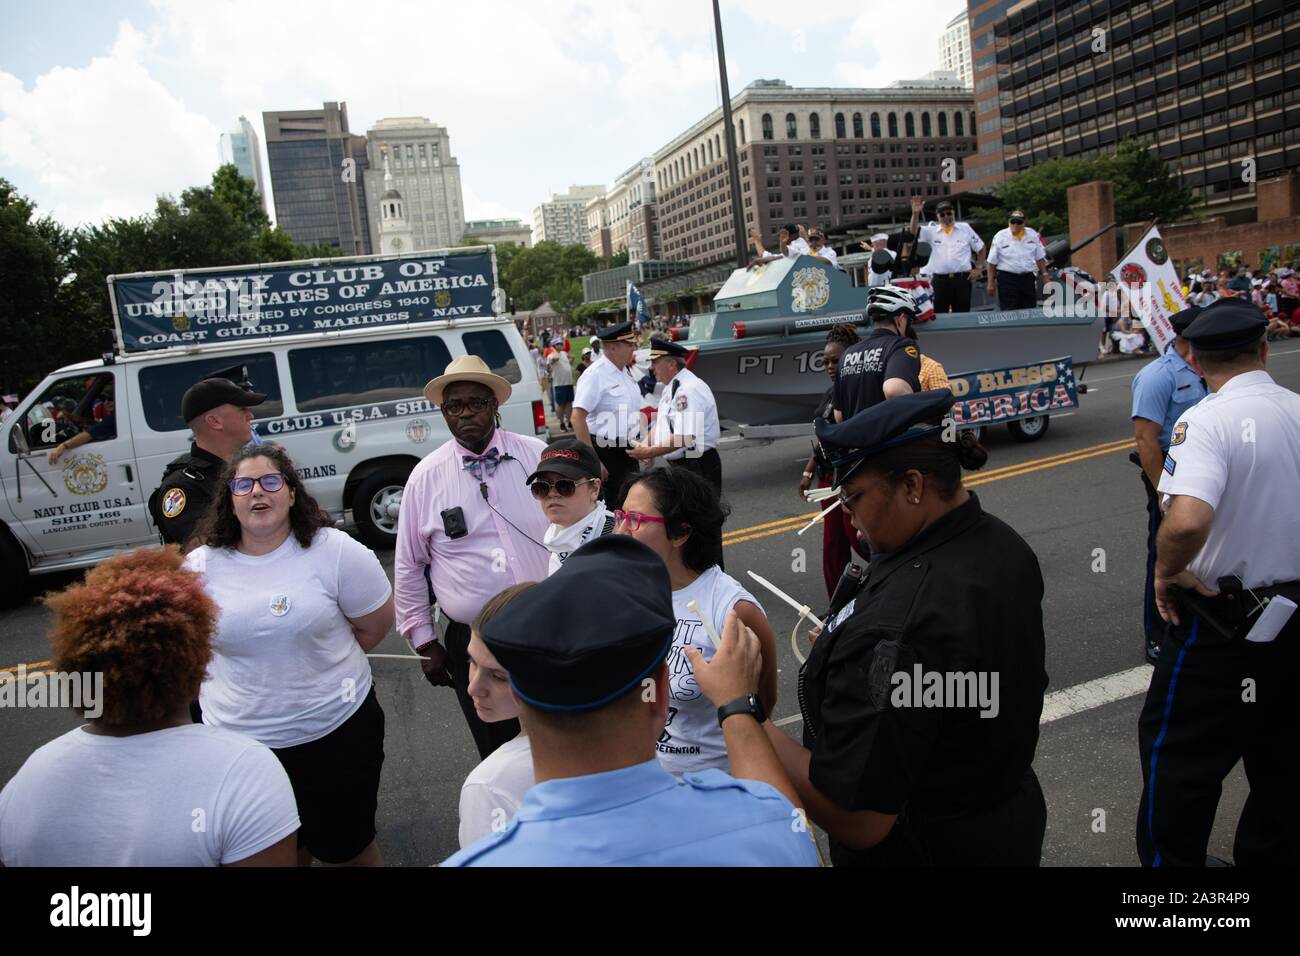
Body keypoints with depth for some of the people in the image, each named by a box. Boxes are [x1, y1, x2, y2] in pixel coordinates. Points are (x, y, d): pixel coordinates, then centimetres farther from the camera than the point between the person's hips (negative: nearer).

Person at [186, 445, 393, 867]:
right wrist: (215, 700, 9)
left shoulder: (335, 551, -11)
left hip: (336, 730, -2)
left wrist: (319, 662, 2)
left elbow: (375, 624, -2)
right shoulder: (198, 566, -3)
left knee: (348, 846, 14)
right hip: (239, 743, 2)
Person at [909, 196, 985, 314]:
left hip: (962, 279, 0)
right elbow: (914, 232, -6)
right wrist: (916, 214, -20)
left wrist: (978, 268, 7)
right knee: (939, 314, 2)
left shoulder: (965, 228, 8)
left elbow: (980, 248, 14)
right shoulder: (932, 231, 7)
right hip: (939, 280, 0)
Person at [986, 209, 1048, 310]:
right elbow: (992, 263, -2)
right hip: (1007, 279, -4)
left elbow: (1039, 258, 15)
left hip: (1028, 278, 4)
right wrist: (991, 283, -4)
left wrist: (1045, 274, 11)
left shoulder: (1033, 235, 6)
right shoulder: (1000, 237, -4)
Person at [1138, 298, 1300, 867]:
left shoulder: (1208, 420, -21)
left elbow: (1187, 521, -37)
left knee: (1176, 755, 9)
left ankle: (1167, 858, 21)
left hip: (1225, 625, -7)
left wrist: (1167, 571, -19)